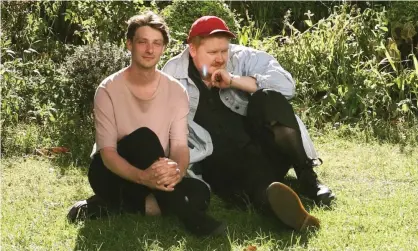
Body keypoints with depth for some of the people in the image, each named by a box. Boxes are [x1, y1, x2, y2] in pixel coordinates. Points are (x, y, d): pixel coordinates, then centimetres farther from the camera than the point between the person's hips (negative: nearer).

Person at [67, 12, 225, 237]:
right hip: (112, 175, -4)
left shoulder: (176, 91, -4)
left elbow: (180, 146, -12)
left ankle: (116, 208, -19)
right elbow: (107, 151, -21)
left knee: (200, 193, -24)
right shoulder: (109, 90, -14)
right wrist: (143, 177, -41)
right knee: (144, 137, -33)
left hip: (155, 177, 4)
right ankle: (187, 217, -35)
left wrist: (176, 171, -38)